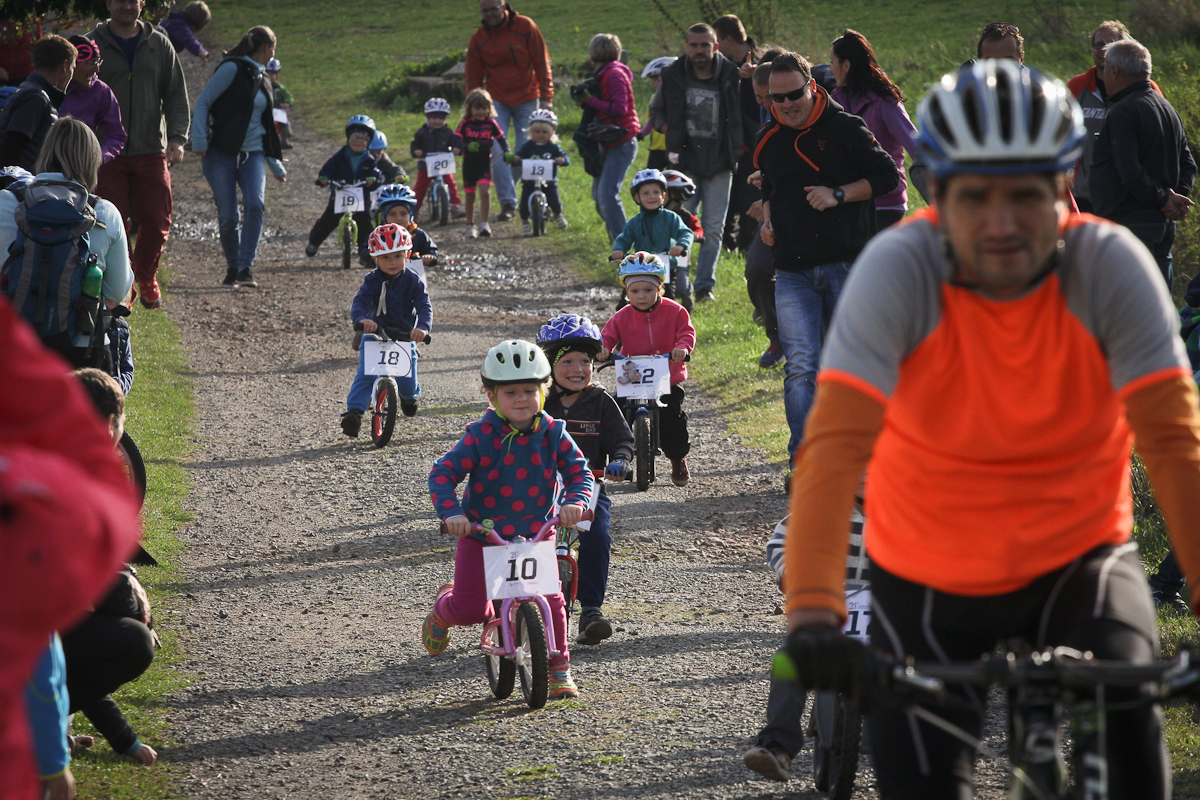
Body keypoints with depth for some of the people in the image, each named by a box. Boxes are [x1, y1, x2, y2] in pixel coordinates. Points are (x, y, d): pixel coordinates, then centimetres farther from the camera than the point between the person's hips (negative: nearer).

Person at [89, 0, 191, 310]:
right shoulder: (93, 45, 2)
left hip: (151, 151, 2)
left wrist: (177, 138, -4)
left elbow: (176, 96, 10)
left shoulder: (159, 45, 9)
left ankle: (146, 278, 24)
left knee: (157, 223, 1)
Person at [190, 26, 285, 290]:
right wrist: (199, 141, -19)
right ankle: (232, 268, 16)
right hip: (221, 153, -5)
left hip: (252, 154, 5)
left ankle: (245, 268, -19)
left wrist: (276, 165, 29)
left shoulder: (262, 78, 18)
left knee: (255, 204, -19)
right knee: (228, 215, -5)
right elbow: (203, 103, -9)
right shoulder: (232, 69, -4)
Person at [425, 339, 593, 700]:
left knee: (549, 599, -13)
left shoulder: (552, 434, -7)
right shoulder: (481, 436, -14)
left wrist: (576, 500, -30)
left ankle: (559, 669, 7)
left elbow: (580, 472, -8)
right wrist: (450, 512, -32)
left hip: (535, 534, 2)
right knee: (470, 609, -5)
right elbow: (442, 473, -16)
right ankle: (443, 609, 34)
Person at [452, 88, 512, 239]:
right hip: (469, 163, 0)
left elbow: (501, 139, 6)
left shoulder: (491, 123, 1)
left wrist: (507, 152, -10)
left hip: (485, 163, 0)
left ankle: (484, 223, -14)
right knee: (470, 195, 8)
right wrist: (464, 147, -30)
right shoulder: (465, 123, -2)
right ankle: (470, 225, 21)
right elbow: (455, 138, -10)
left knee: (485, 191, -17)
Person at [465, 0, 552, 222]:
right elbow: (473, 77, 8)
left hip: (527, 99, -1)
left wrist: (546, 97, -6)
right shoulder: (478, 39, 1)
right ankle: (507, 203, -11)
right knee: (497, 151, -13)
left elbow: (542, 63, -1)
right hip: (496, 100, 1)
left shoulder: (525, 27, -4)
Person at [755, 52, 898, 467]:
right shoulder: (768, 141, 11)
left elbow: (887, 176, -3)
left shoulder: (845, 128, -4)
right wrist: (767, 218, 8)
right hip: (793, 272, 3)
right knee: (801, 367, -10)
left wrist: (839, 195, -13)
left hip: (847, 264, -3)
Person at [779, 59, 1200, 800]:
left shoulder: (1112, 265, -19)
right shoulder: (897, 268, -21)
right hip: (929, 585, 0)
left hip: (1078, 563, 0)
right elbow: (835, 449, -31)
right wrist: (812, 614, -45)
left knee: (1125, 709, -28)